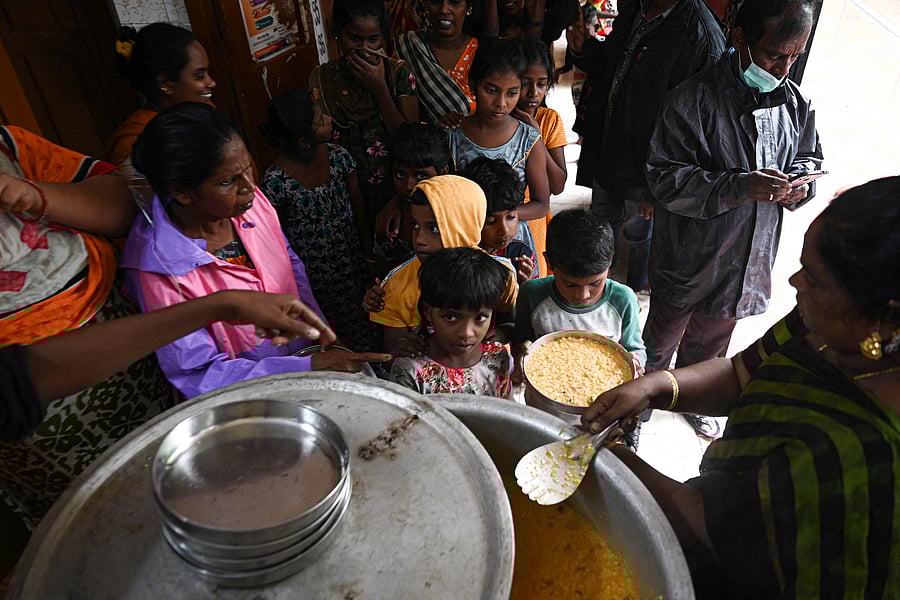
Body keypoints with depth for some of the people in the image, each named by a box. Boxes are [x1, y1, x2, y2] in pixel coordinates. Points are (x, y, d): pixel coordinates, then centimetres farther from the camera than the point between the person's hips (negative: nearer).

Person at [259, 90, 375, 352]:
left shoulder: (337, 156, -15)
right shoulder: (276, 181, -27)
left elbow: (357, 204, -1)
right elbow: (279, 234, -11)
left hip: (349, 255, 4)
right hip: (312, 268, -3)